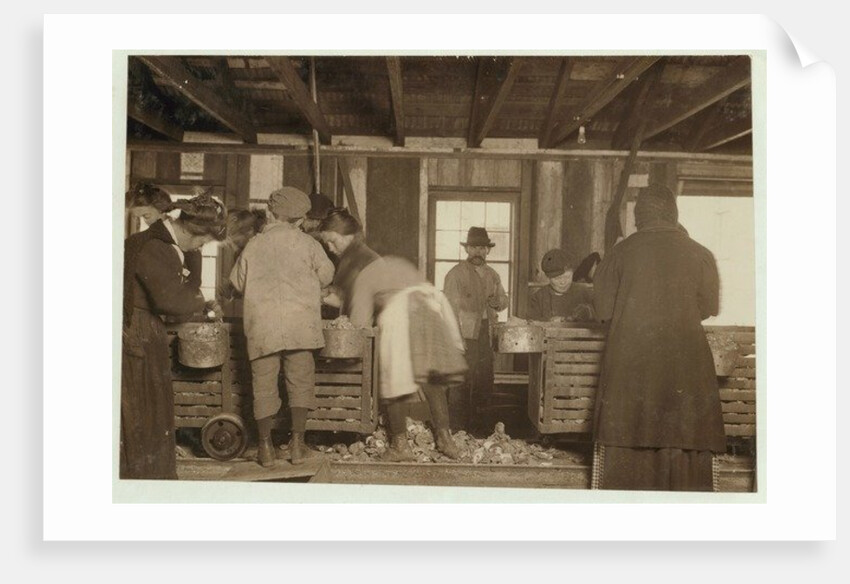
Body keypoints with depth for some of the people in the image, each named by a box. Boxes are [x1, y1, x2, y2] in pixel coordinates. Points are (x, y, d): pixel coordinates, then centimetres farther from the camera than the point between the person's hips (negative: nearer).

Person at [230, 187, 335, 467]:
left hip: (261, 323, 2)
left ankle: (265, 446, 12)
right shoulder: (306, 242, 4)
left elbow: (237, 281, 17)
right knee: (300, 381, 7)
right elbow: (326, 275, 9)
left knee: (264, 384, 7)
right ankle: (297, 443, 7)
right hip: (299, 321, -1)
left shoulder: (254, 244, 9)